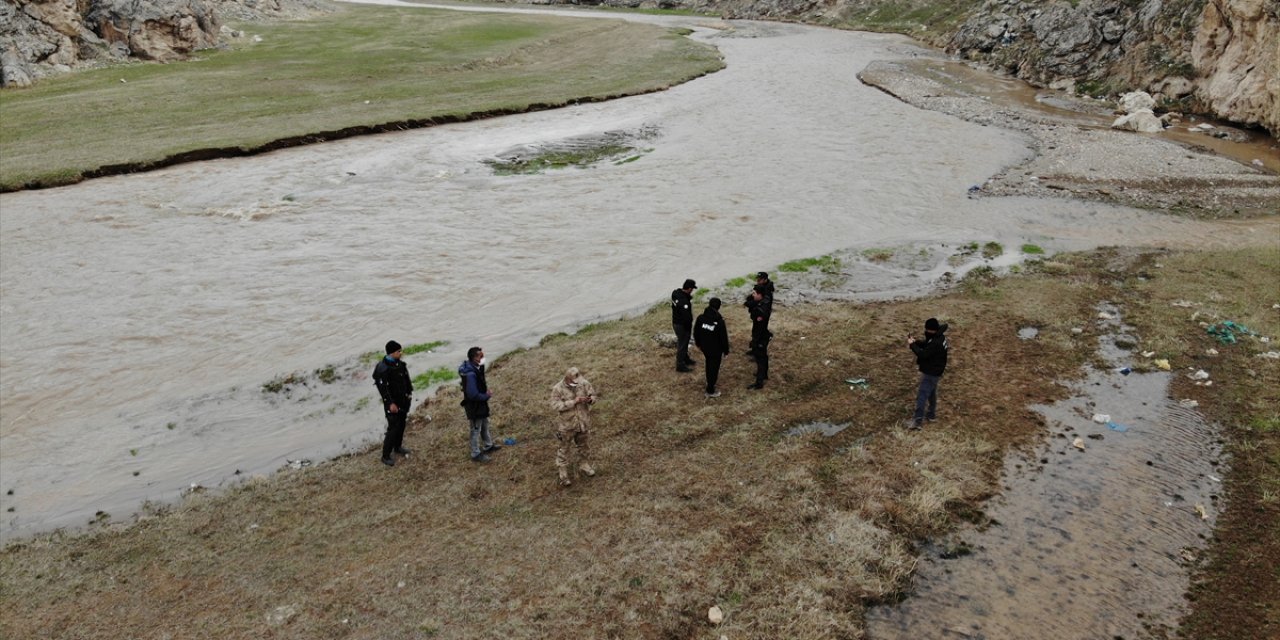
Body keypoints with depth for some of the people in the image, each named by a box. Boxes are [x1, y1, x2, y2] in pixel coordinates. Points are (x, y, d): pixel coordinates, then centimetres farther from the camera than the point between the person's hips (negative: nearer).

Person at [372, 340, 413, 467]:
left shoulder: (399, 363, 1)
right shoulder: (383, 368, -24)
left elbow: (406, 378, 13)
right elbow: (383, 388, -24)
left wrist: (409, 392, 14)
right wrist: (390, 403, -23)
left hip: (403, 400, 8)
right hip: (392, 402, -8)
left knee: (401, 424, 19)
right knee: (393, 428, -6)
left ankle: (397, 447, 39)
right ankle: (386, 456, 6)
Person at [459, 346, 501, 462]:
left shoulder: (475, 367, -2)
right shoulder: (470, 374, -33)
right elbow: (473, 394, -32)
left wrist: (485, 387, -5)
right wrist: (487, 396, -18)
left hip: (480, 404, 10)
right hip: (474, 406, -10)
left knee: (484, 425, 25)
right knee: (476, 429, 7)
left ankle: (488, 446, 44)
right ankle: (476, 454, 22)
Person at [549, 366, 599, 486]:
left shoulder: (584, 383, -10)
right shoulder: (558, 389, -19)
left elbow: (593, 395, -1)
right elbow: (555, 405, -24)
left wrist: (590, 399, -26)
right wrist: (573, 402, -30)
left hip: (583, 421, 3)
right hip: (567, 424, -3)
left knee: (583, 445, 22)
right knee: (564, 448, 7)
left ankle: (584, 466, 41)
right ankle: (563, 474, 18)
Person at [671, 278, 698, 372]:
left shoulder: (675, 293, -6)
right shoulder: (684, 301, -34)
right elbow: (687, 317, -28)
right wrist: (689, 328, -14)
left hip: (675, 322, 9)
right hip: (682, 326, -9)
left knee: (683, 343, 27)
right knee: (682, 345, 8)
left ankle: (686, 359, 46)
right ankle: (680, 365, 22)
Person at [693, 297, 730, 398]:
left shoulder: (700, 318, -10)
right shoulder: (720, 321, -23)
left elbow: (696, 333, 3)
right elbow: (724, 338, -15)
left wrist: (698, 344, 19)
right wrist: (726, 351, -2)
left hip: (704, 347, 5)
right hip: (716, 350, -5)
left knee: (709, 364, 28)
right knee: (714, 368, 7)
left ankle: (710, 381, 44)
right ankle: (710, 391, 13)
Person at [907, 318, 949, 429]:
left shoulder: (936, 343, -30)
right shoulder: (939, 337, 1)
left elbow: (923, 354, -29)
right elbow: (926, 345, 13)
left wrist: (912, 345, -18)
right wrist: (915, 342, -3)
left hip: (930, 373, -10)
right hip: (934, 371, 10)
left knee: (922, 396, -7)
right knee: (931, 394, 24)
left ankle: (918, 421, -6)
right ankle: (931, 414, 39)